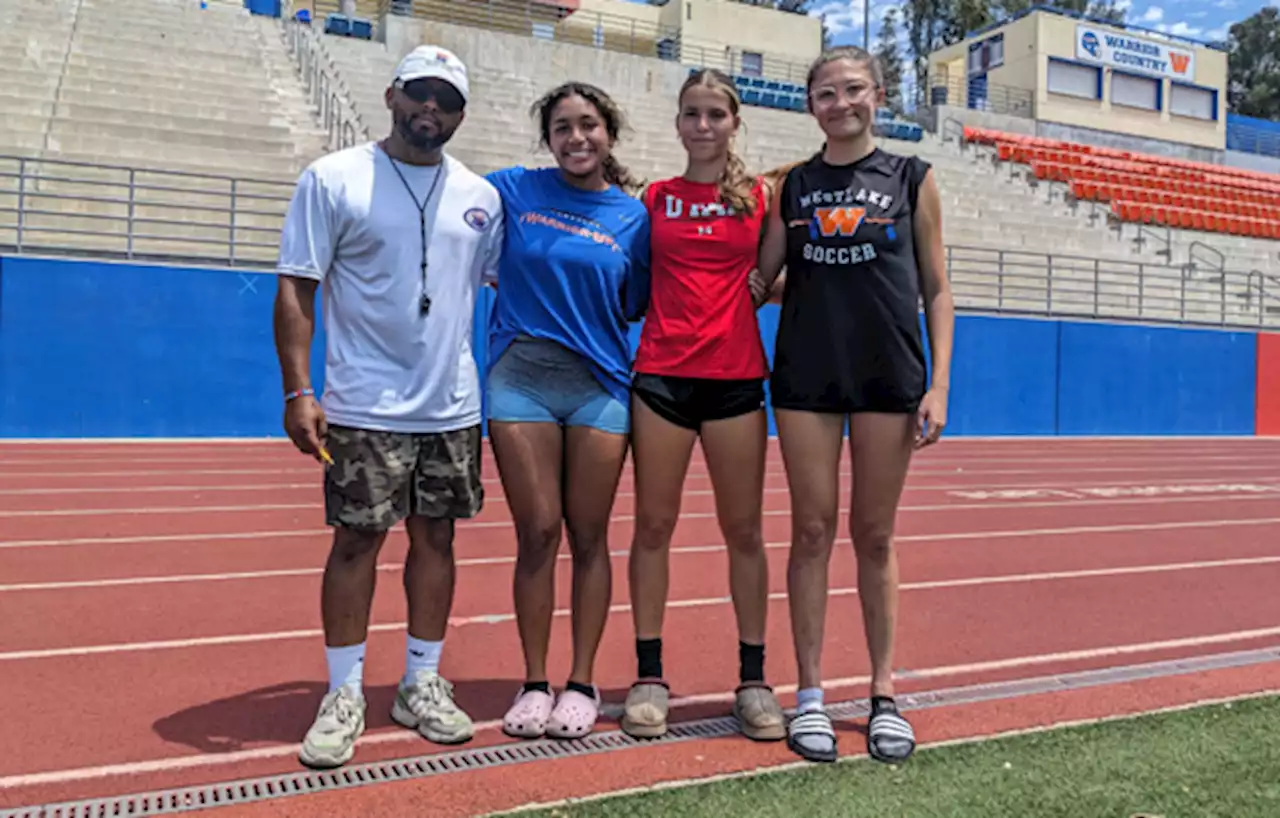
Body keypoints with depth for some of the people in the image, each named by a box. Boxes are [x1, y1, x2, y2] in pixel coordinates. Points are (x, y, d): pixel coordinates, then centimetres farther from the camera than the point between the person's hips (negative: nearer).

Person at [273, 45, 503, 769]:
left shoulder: (481, 196, 9)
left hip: (453, 407, 4)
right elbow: (296, 288, -6)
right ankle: (344, 694, 15)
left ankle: (422, 683, 23)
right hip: (365, 409, -4)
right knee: (357, 539, 1)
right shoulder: (334, 179, -2)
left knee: (437, 537, 9)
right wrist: (298, 390, -13)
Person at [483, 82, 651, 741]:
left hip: (599, 382, 1)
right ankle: (534, 683, 16)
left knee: (588, 536, 5)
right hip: (520, 377, 0)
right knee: (537, 533, 2)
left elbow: (632, 307, 10)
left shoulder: (633, 215, 6)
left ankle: (582, 683, 18)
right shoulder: (514, 189, 4)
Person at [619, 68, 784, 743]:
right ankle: (649, 677, 15)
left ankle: (753, 680, 17)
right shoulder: (655, 198, 9)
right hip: (661, 373, 1)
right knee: (653, 524, 4)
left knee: (743, 529, 5)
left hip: (736, 376, 0)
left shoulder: (759, 198, 7)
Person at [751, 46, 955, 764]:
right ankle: (810, 694, 13)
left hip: (889, 376, -1)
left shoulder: (912, 179, 6)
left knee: (876, 536, 5)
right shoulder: (792, 186, 10)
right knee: (812, 531, 3)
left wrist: (939, 384, -4)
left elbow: (936, 290, 4)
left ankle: (885, 695, 17)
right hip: (807, 377, 1)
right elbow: (762, 280, 10)